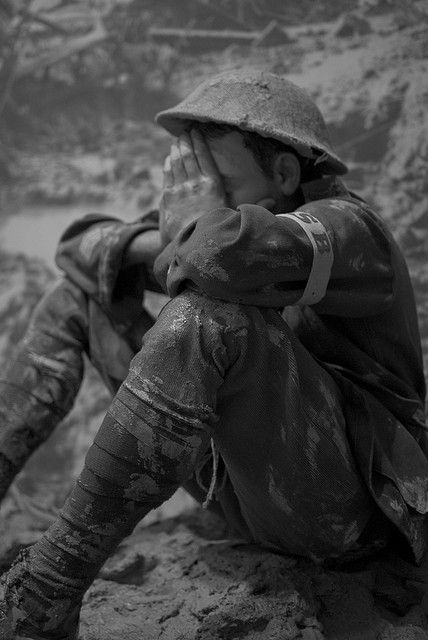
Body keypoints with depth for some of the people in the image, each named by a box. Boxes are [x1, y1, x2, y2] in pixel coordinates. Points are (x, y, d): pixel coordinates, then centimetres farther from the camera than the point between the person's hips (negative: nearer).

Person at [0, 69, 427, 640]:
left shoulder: (346, 230, -17)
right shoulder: (237, 223, 7)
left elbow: (223, 255, -40)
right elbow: (85, 247, 8)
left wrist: (190, 229, -17)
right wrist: (158, 243, -13)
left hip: (333, 497, -8)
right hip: (240, 477, 8)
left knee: (209, 312, -36)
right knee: (88, 287, 8)